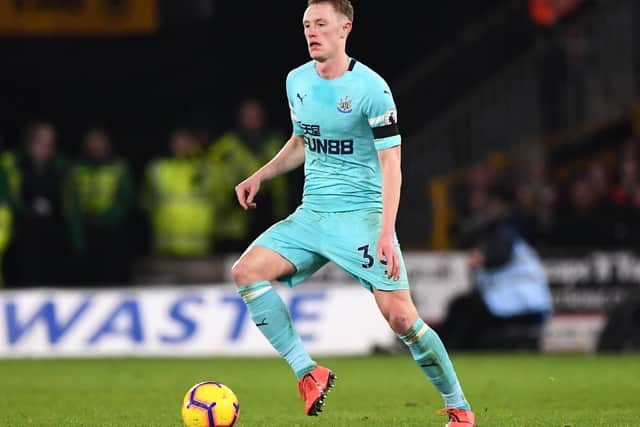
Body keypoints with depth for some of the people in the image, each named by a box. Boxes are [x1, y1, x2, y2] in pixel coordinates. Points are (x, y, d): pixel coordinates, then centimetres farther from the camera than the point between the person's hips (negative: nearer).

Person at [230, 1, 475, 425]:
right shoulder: (297, 81, 8)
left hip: (362, 215, -6)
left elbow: (391, 162, -13)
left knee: (400, 315, -13)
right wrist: (259, 176, 12)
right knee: (247, 270, -14)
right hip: (311, 215, 6)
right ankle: (308, 372, -10)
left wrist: (386, 232, -22)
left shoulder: (370, 87, -11)